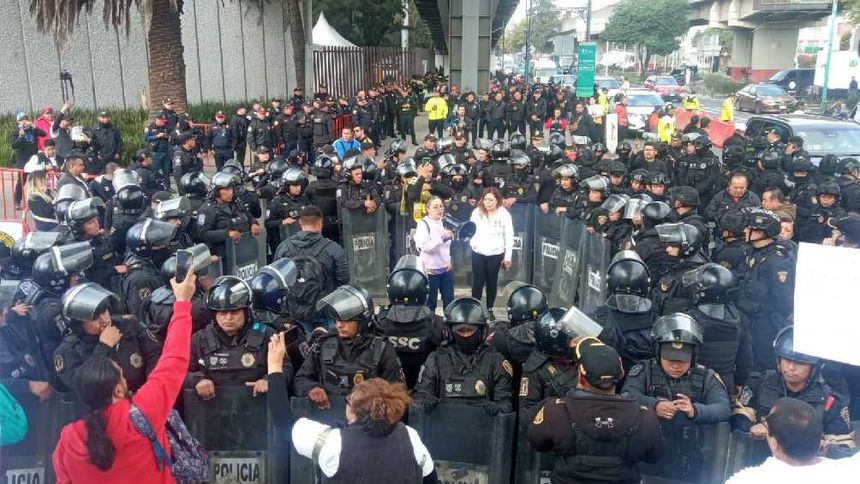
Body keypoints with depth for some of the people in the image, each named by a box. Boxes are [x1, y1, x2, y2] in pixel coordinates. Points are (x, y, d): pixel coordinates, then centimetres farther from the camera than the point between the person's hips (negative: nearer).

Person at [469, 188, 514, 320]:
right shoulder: (477, 212, -4)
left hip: (496, 254, -1)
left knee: (492, 282, 11)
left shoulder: (504, 214, -8)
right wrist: (473, 243, -14)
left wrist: (508, 257, -5)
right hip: (478, 253, 1)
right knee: (478, 282, 4)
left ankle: (489, 309, 25)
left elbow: (509, 236, -4)